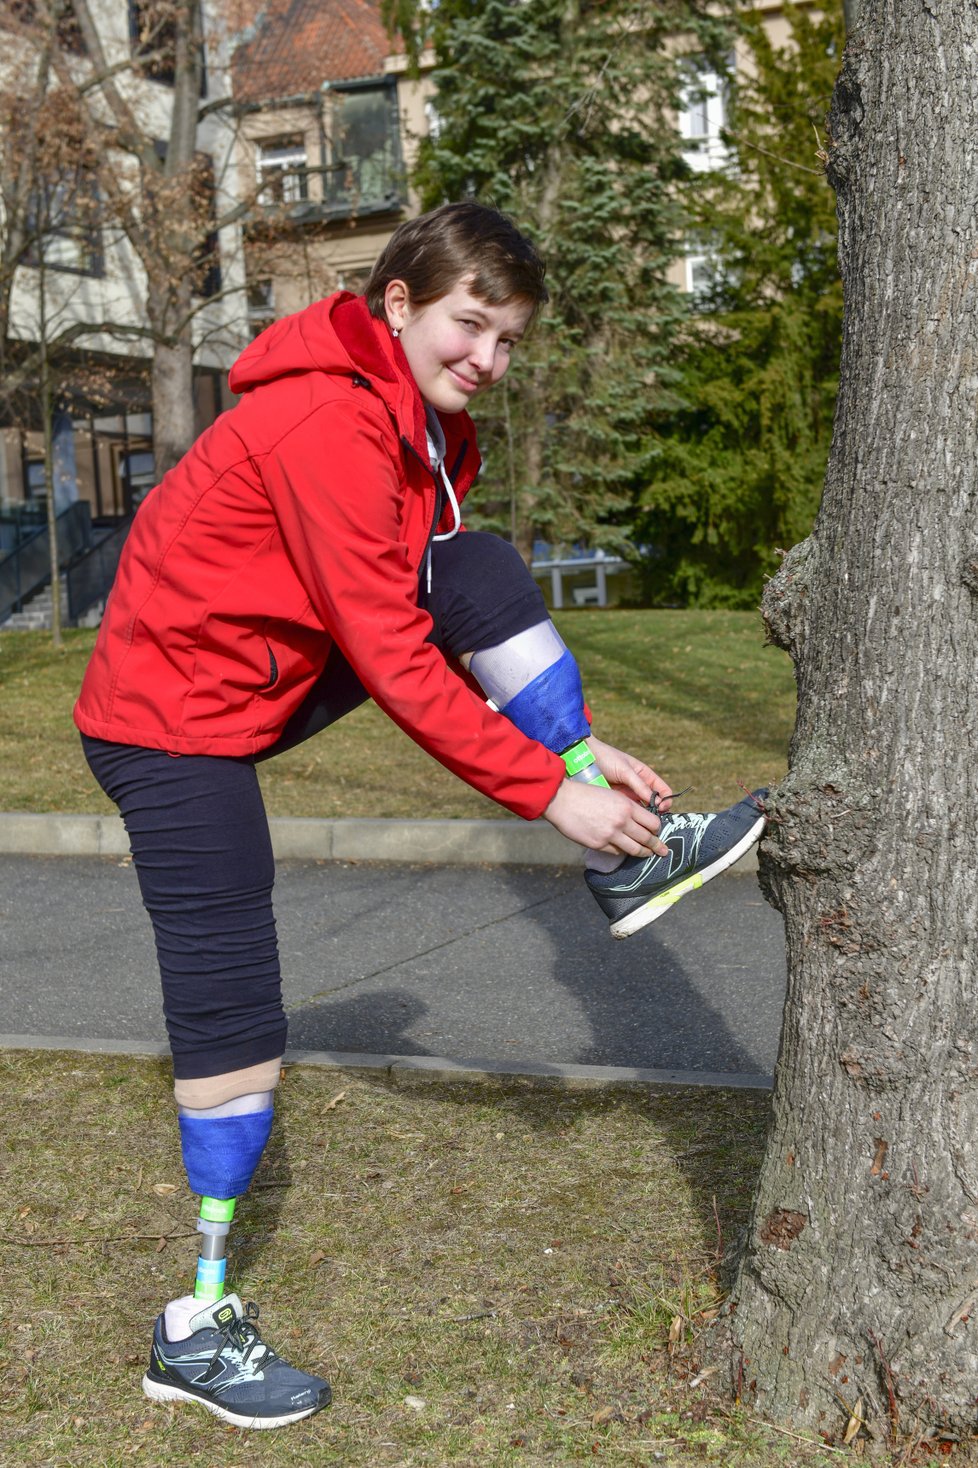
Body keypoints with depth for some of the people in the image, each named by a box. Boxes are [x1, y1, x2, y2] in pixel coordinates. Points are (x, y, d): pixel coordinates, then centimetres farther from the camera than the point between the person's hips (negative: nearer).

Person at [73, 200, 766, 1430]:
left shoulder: (422, 424, 6)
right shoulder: (330, 423, -25)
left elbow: (466, 616, 7)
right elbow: (393, 659, -27)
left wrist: (579, 744, -3)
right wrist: (547, 790, -25)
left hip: (268, 678, 9)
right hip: (179, 719, -8)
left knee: (486, 573, -8)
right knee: (233, 1019, -8)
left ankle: (633, 863, -8)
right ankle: (197, 1331, 8)